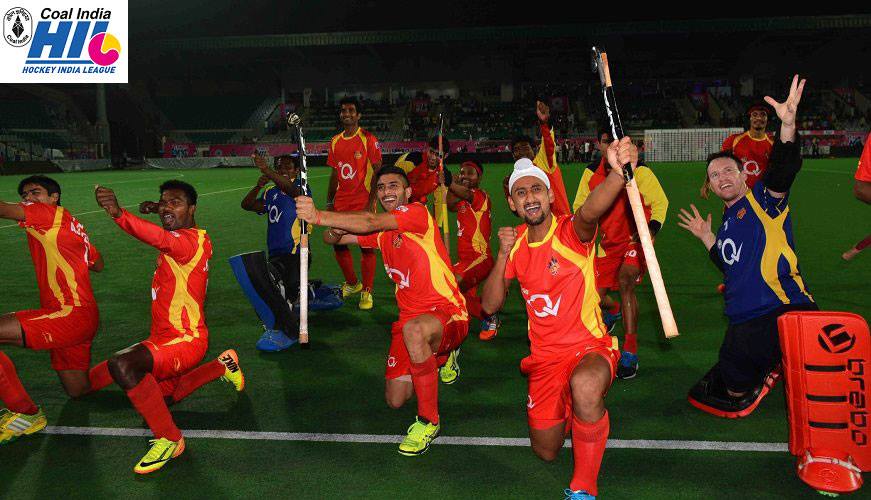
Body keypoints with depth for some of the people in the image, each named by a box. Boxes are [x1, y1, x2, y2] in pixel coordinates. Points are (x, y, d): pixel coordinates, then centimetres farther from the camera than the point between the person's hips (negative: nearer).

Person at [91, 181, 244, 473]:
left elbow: (163, 239, -45)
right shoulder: (179, 238, 8)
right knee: (166, 396, 29)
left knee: (122, 364, -34)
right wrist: (156, 210, 17)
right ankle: (222, 367, 41)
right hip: (164, 339, 10)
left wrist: (119, 214, -60)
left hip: (185, 341, -10)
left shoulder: (193, 240, -21)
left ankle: (169, 439, -21)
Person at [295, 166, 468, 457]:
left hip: (448, 314, -8)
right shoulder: (380, 232, 13)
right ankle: (438, 354, 37)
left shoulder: (417, 213, -10)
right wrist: (335, 230, -14)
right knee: (395, 400, 7)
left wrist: (318, 216, -34)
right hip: (409, 318, 8)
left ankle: (429, 421, -24)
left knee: (415, 329, -42)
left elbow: (370, 222, -25)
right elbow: (332, 239, 11)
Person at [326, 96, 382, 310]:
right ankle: (351, 284, 29)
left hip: (363, 202, -6)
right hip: (341, 203, 6)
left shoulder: (368, 139, -7)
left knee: (366, 246, -2)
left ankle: (367, 292, 9)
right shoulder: (335, 141, 11)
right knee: (338, 244, 9)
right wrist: (329, 201, 12)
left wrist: (371, 202, -15)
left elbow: (378, 172, -9)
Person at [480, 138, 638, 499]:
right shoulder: (517, 243, 1)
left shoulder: (571, 232, -15)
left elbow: (590, 211, -41)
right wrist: (503, 256, -14)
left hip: (590, 347, -5)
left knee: (585, 386, -41)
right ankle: (566, 411, 47)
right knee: (546, 452, 12)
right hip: (544, 357, 5)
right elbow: (490, 305, 1)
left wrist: (618, 172, -62)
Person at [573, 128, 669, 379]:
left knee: (625, 281, -29)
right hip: (608, 243, 5)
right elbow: (580, 207, 12)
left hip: (636, 239, -4)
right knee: (595, 296, 3)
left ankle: (630, 352, -22)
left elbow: (660, 201, -10)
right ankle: (613, 310, 46)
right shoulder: (591, 173, 1)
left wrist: (651, 229, -25)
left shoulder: (638, 170, -11)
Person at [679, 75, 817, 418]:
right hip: (744, 323, 7)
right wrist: (706, 237, 31)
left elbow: (784, 168, -21)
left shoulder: (762, 199, 1)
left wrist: (787, 123, -37)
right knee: (734, 397, 11)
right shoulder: (728, 220, 21)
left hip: (784, 312, -7)